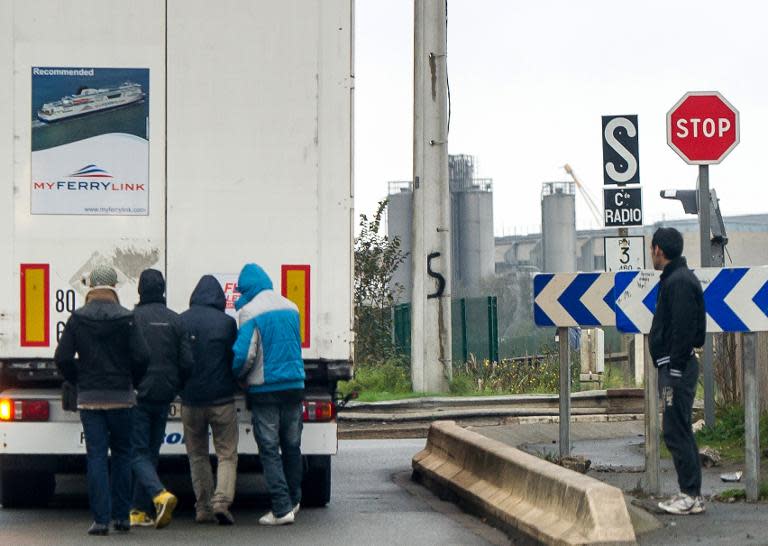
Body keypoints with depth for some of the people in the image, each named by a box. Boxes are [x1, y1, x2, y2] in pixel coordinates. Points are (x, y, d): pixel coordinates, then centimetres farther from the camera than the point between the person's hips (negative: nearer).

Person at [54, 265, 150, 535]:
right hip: (121, 398, 0)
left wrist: (78, 381, 11)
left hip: (89, 398, 0)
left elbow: (62, 358, -5)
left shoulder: (77, 319, -2)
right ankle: (121, 516, 11)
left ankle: (101, 519, -4)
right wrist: (131, 381, 8)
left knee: (96, 457, 2)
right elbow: (142, 356, -10)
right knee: (121, 454, 12)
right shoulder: (126, 318, -5)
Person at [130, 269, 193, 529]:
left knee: (138, 453, -1)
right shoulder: (175, 320, 3)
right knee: (151, 452, 13)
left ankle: (160, 495, -24)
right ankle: (141, 510, 15)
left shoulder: (132, 318, -9)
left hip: (138, 394, -4)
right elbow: (187, 362, 1)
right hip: (164, 398, 4)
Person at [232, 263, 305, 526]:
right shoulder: (291, 308, 7)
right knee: (292, 447, 16)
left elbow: (244, 354, -14)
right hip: (294, 386, 5)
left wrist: (237, 376, 4)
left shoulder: (250, 312, -11)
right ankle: (293, 501, 27)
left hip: (265, 389, -5)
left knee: (269, 450, -1)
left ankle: (282, 508, -7)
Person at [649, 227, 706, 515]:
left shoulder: (680, 282, -15)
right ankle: (689, 494, 16)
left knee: (676, 431, -9)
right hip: (674, 366, 11)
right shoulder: (676, 279, 18)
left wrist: (674, 374, -22)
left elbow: (683, 331, -21)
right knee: (678, 431, 12)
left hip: (677, 367, -11)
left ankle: (691, 496, -7)